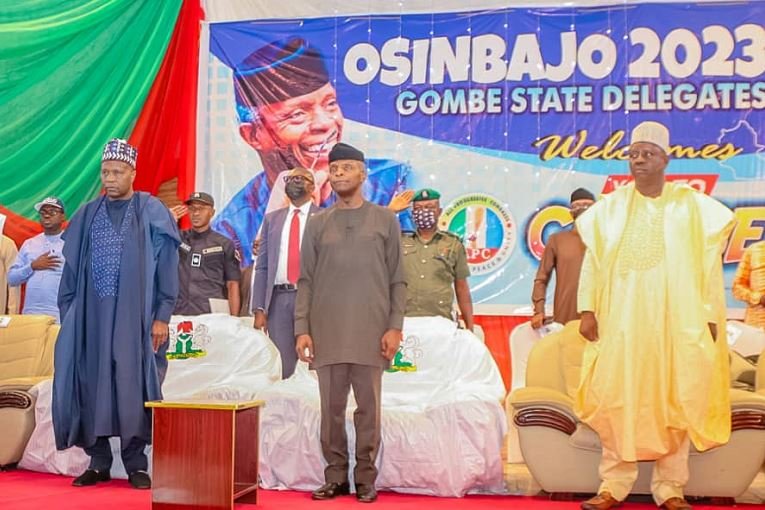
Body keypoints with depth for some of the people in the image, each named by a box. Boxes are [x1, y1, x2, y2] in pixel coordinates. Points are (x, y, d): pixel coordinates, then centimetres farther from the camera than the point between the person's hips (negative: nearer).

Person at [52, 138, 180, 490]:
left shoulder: (152, 212, 1)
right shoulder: (87, 215, 11)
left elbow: (167, 266, -3)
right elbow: (72, 268, 13)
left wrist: (162, 316, -9)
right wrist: (66, 313, 8)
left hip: (134, 316, -3)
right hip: (91, 316, 3)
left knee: (132, 387, -1)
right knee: (91, 388, 4)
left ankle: (136, 464, 9)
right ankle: (98, 463, 15)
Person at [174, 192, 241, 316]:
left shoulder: (224, 244, 6)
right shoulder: (178, 239, 12)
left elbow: (232, 285, 5)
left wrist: (234, 320, -4)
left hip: (212, 316, -2)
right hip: (179, 314, 2)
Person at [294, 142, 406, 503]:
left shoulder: (385, 220, 7)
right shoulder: (317, 223, 11)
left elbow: (397, 280, 5)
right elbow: (305, 281, 8)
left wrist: (395, 327, -4)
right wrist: (302, 329, -1)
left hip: (371, 331, -1)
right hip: (327, 332, 2)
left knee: (368, 407, 2)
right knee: (332, 408, 5)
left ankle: (366, 478, 12)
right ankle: (335, 476, 15)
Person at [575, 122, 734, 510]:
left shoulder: (692, 206, 3)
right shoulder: (611, 207, 6)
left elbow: (709, 263, 1)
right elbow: (593, 260, 5)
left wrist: (711, 316, -4)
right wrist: (588, 310, -2)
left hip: (675, 321, -1)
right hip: (621, 320, 1)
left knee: (673, 403, 3)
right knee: (617, 401, 1)